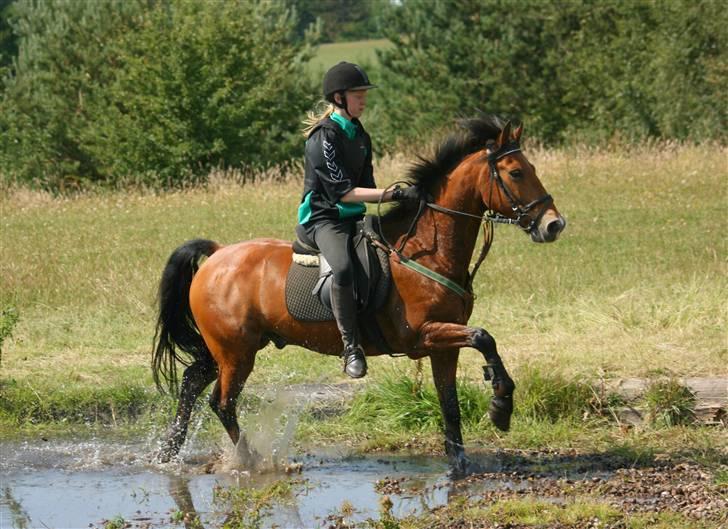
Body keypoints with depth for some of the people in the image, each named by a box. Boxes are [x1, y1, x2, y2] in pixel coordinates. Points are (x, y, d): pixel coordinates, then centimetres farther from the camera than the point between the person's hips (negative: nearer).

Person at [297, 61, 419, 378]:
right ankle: (351, 347, -33)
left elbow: (365, 186, 15)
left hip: (354, 218, 9)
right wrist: (393, 194, -24)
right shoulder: (324, 137, -13)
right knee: (343, 267, -37)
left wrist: (397, 199, -3)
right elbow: (342, 191, -19)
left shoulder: (359, 136, 14)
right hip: (323, 218, -9)